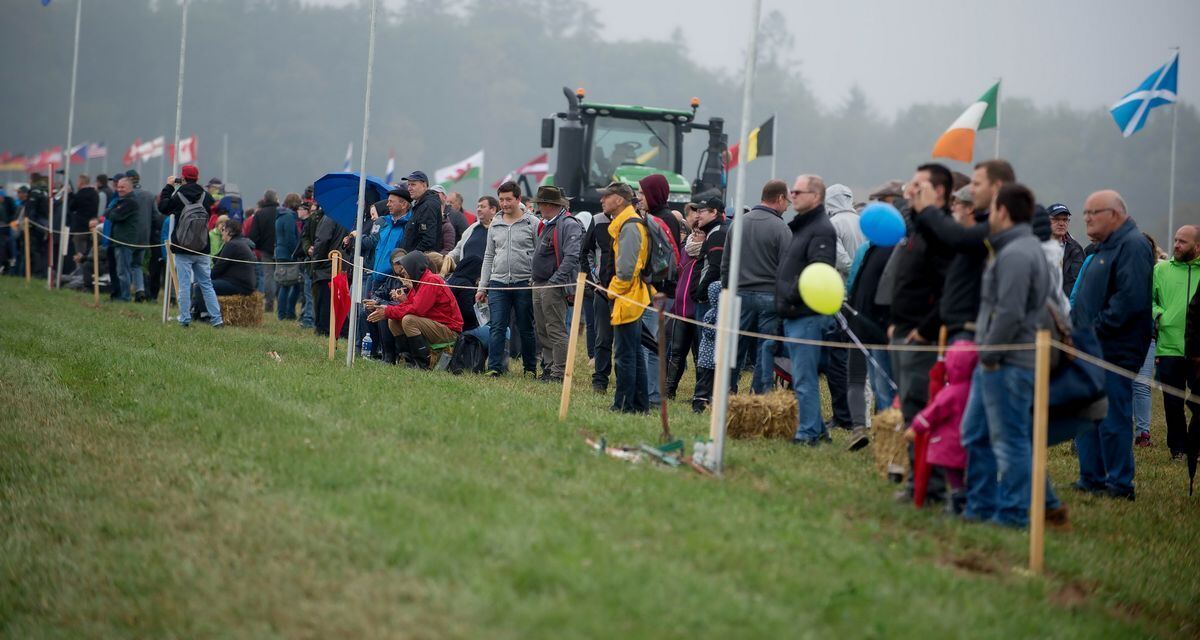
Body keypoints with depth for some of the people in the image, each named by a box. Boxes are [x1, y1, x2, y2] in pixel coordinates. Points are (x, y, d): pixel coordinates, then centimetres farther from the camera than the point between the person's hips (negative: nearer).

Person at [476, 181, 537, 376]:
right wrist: (482, 287, 11)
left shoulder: (532, 224, -1)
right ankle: (494, 368, -3)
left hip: (524, 284, -3)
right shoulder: (495, 225, 12)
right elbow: (488, 257, 16)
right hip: (498, 283, 3)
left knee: (526, 329, 5)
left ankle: (530, 369, 15)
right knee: (497, 328, -3)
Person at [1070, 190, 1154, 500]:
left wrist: (1098, 329, -21)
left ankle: (1120, 484, -1)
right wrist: (1079, 331, 12)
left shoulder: (1133, 245, -12)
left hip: (1114, 350, -10)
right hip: (1093, 349, 10)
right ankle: (1091, 478, 19)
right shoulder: (1105, 247, 20)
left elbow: (1131, 297, -23)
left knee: (1113, 418, -7)